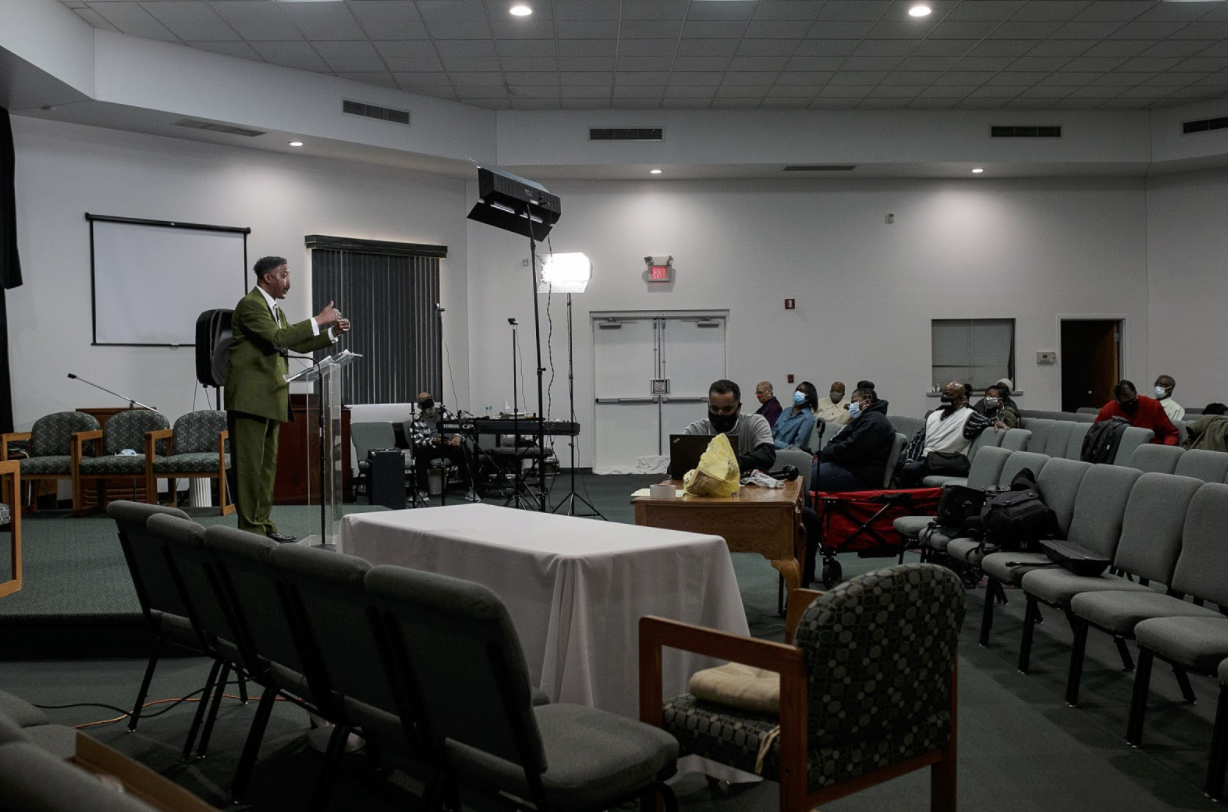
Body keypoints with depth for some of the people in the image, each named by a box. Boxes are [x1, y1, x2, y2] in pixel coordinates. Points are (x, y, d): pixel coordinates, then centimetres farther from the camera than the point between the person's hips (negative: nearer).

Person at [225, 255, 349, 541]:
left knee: (267, 465, 12)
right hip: (249, 397, -10)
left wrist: (331, 332, 9)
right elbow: (277, 337, -23)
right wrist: (319, 320, -20)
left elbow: (297, 343, 22)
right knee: (249, 465, -6)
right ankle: (250, 529, -3)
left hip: (270, 399, 10)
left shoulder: (274, 309, 20)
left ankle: (264, 524, 18)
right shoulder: (250, 304, -10)